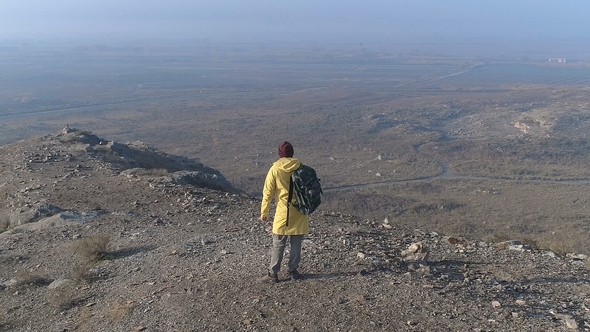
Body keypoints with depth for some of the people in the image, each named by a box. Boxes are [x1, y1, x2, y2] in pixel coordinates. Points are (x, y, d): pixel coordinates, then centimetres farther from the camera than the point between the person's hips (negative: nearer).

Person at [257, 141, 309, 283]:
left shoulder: (275, 169, -7)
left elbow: (268, 192, -6)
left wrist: (264, 212, 1)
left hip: (283, 213, -3)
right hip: (299, 213, 3)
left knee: (278, 245, 4)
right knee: (296, 244, 12)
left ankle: (273, 274, 7)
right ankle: (293, 271, 20)